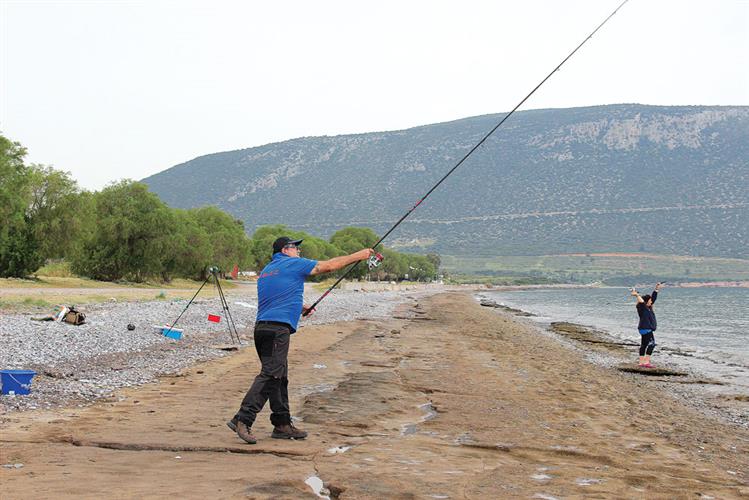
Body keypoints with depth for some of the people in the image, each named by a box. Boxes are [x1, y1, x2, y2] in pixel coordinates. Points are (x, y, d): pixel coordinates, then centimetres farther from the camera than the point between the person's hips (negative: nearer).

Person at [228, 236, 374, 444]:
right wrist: (359, 255, 12)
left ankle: (283, 425, 16)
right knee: (270, 375, -14)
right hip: (278, 328, -9)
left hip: (262, 326, 9)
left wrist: (299, 308, 30)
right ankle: (242, 420, -21)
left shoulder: (266, 271, 23)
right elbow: (329, 265, 4)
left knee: (279, 378, 12)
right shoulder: (293, 264, 0)